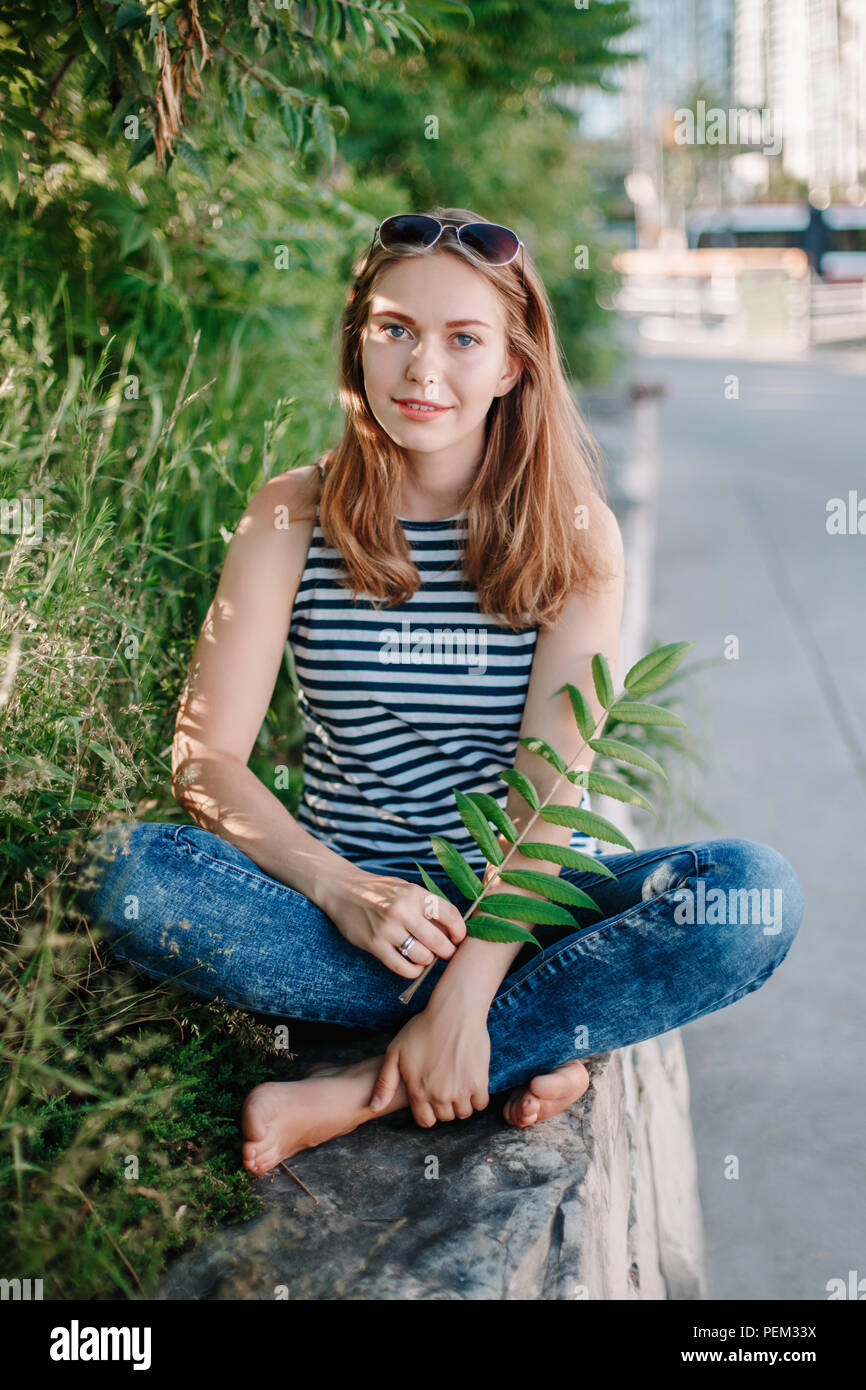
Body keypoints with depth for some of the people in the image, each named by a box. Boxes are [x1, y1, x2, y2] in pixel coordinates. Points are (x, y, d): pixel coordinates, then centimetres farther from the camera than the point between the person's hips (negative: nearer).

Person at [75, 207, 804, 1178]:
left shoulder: (575, 533, -4)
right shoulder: (292, 516, -2)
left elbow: (552, 784, -13)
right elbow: (205, 759, -7)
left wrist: (464, 995, -25)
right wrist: (339, 889, -25)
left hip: (527, 904, 0)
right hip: (345, 899, 1)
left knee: (753, 889, -27)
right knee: (124, 870, -27)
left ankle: (364, 1092, -23)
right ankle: (528, 1044, -20)